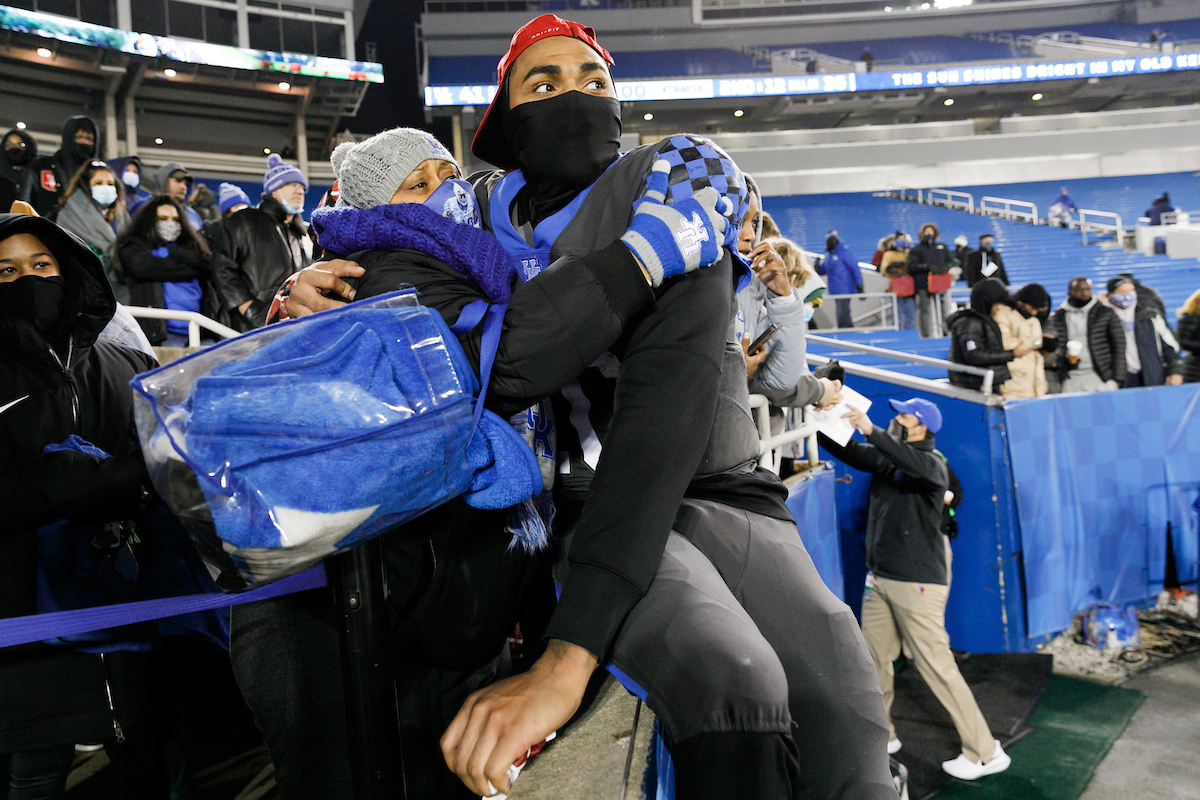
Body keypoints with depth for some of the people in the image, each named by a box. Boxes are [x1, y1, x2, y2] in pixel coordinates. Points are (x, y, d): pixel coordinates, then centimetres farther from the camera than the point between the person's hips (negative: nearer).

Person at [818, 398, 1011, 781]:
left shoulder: (933, 464, -12)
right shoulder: (884, 458, 9)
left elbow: (916, 466, -35)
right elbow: (846, 451, 10)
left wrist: (871, 430, -39)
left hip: (918, 583, -7)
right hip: (879, 578, 8)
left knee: (937, 668, -4)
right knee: (874, 660, 14)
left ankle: (985, 753, 9)